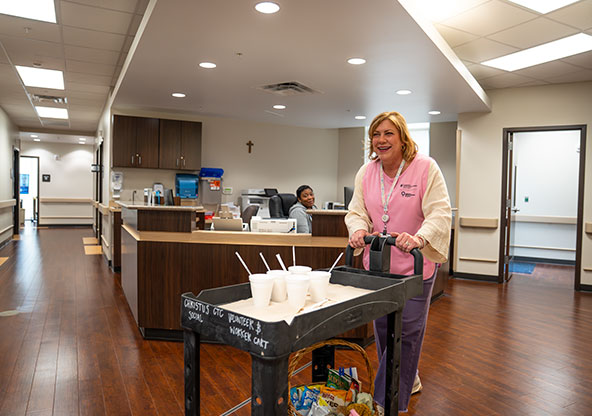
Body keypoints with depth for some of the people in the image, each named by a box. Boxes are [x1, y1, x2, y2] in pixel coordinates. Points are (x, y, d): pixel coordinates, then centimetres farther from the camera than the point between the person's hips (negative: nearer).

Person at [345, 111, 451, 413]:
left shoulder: (425, 167, -12)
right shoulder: (366, 172, 3)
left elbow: (440, 213, -19)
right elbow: (357, 211, 3)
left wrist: (419, 238, -37)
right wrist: (359, 230, -19)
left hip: (415, 266, -5)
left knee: (406, 333, 2)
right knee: (383, 330, 18)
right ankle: (408, 380, 44)